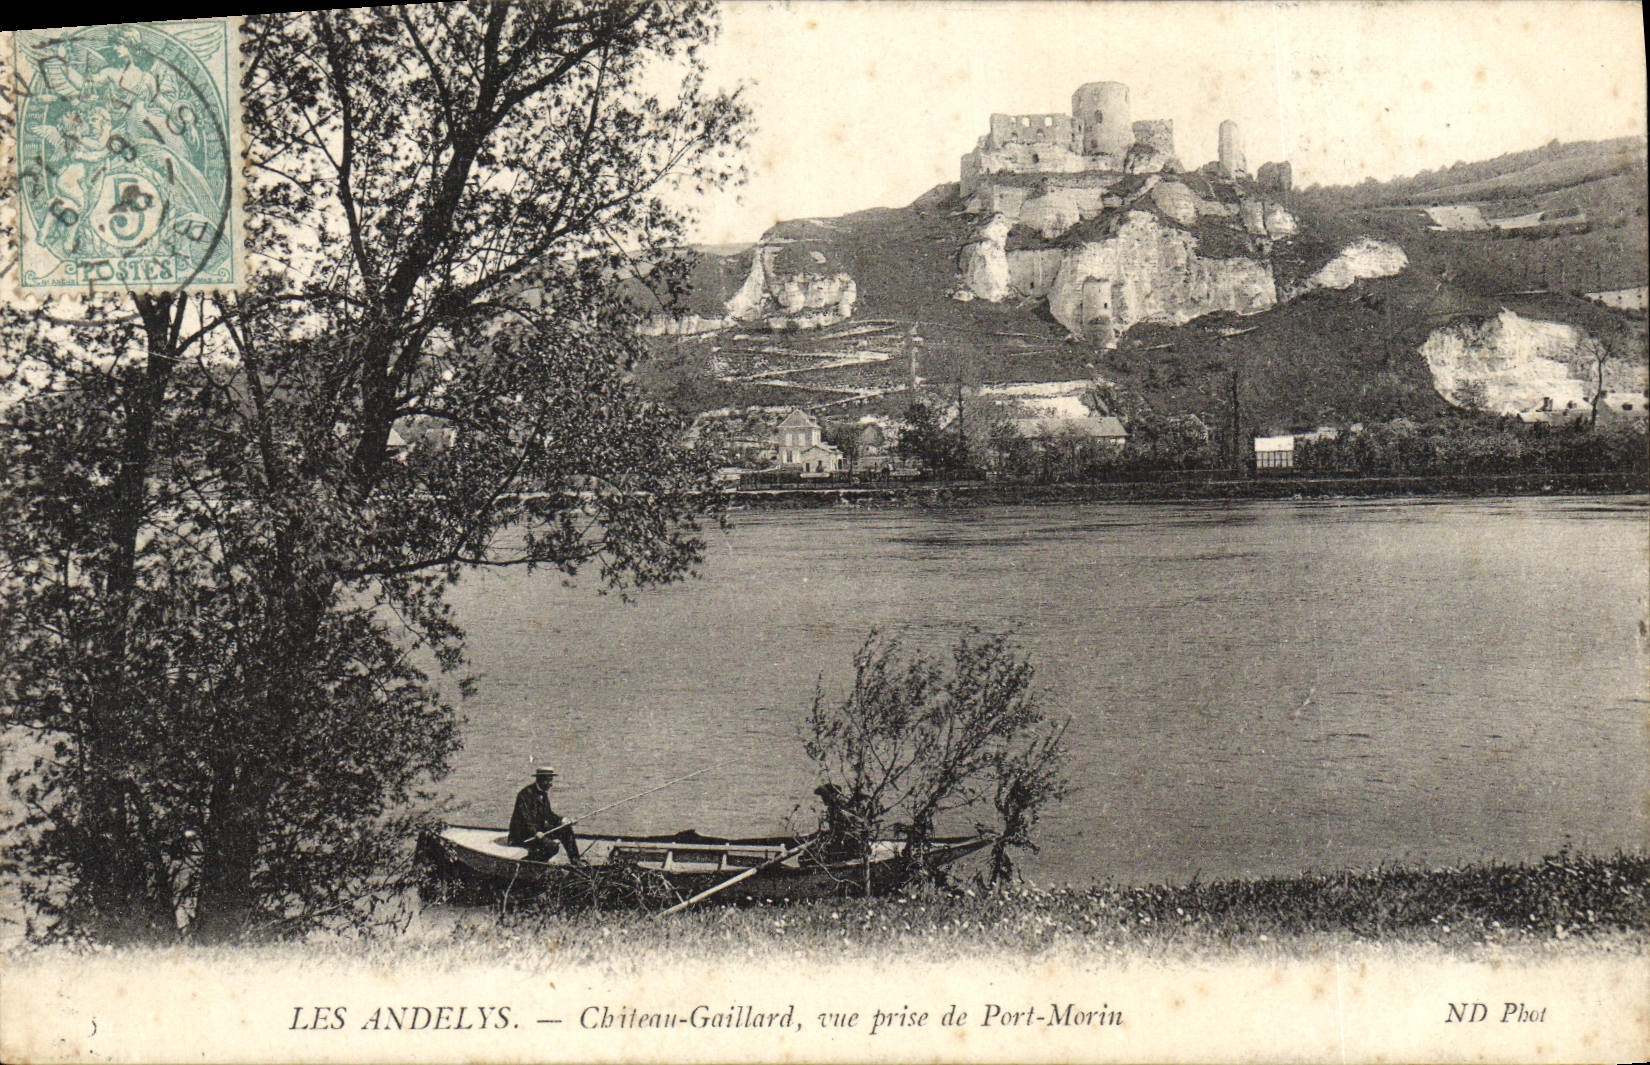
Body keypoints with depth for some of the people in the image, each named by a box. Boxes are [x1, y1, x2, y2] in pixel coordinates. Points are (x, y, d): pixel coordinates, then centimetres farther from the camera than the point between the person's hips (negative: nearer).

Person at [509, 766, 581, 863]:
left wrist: (562, 820, 0)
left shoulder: (543, 793, 12)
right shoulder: (526, 794, -18)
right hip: (522, 835, -10)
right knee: (553, 846, -27)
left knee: (566, 828, 1)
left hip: (539, 830, 10)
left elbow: (548, 814, 17)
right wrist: (535, 833, -34)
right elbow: (525, 817, -24)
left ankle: (575, 860, 5)